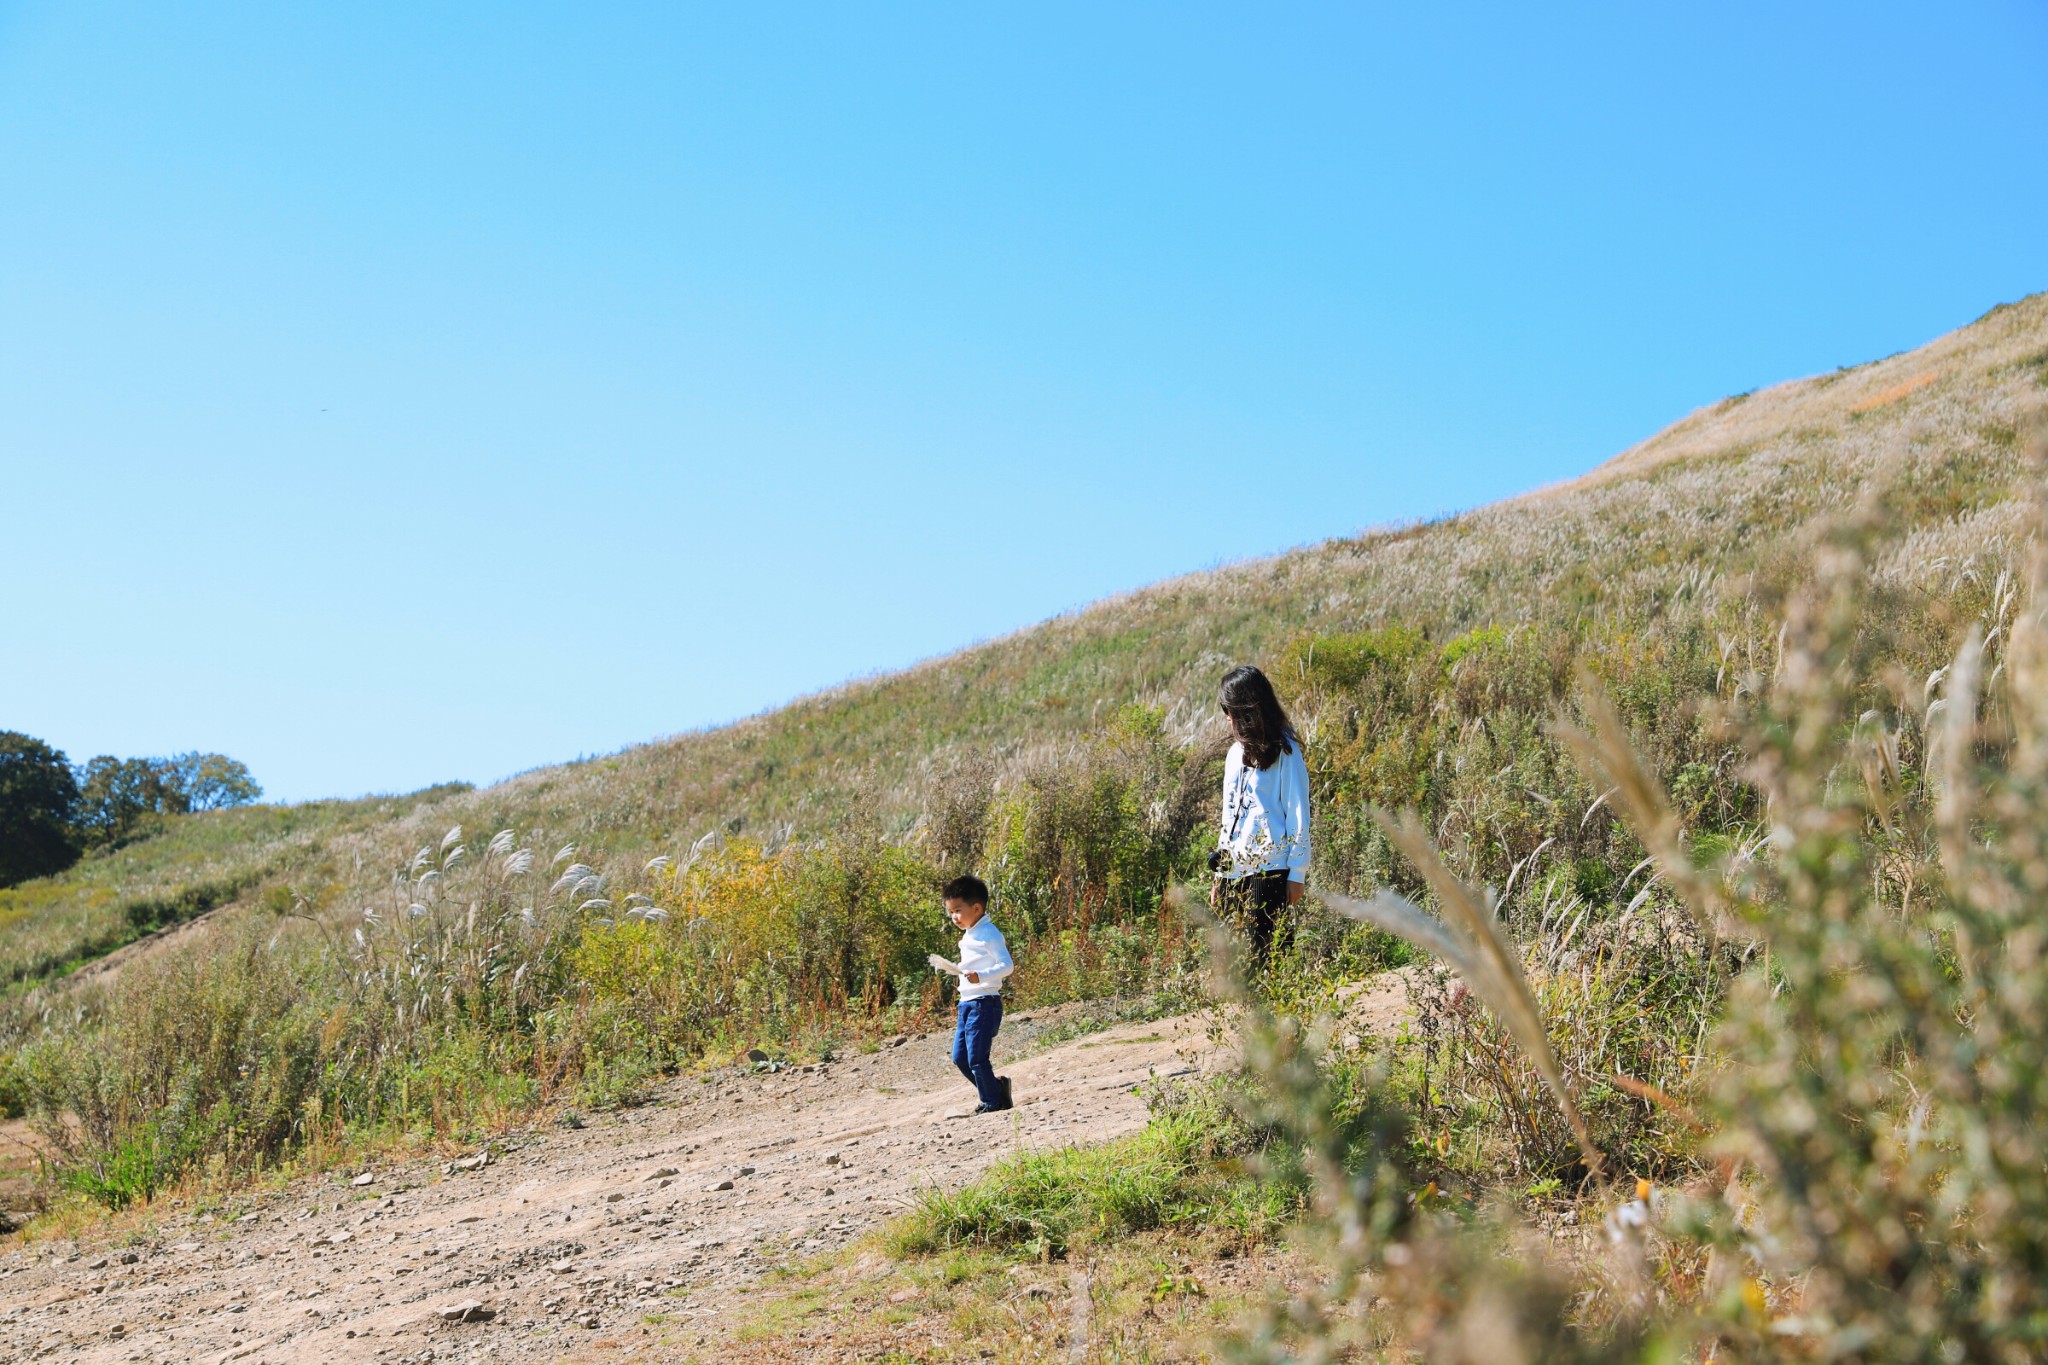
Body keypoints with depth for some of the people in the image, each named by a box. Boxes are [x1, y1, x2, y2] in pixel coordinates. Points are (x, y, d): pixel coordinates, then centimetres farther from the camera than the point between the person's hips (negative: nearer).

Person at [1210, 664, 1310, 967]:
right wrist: (1219, 875, 19)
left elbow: (1298, 814, -6)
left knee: (1263, 956, -10)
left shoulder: (1283, 751, -3)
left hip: (1270, 872, -7)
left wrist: (1297, 873, -11)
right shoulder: (1237, 752, 19)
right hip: (1233, 873, 7)